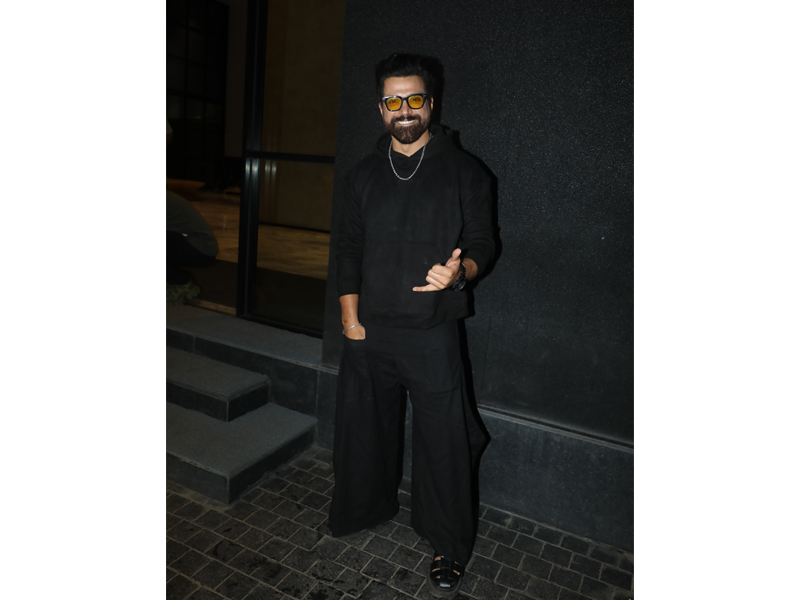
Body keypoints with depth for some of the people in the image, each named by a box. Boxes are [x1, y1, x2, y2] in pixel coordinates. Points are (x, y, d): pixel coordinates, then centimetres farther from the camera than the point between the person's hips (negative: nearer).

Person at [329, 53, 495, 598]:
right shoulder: (364, 176, 11)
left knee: (442, 441, 3)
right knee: (363, 425, 16)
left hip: (432, 334, -3)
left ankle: (451, 546, 25)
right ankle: (370, 507, 43)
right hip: (369, 330, 4)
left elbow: (481, 245, 2)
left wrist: (459, 271, -21)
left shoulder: (464, 173, 0)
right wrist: (350, 314, 3)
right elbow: (349, 250, 12)